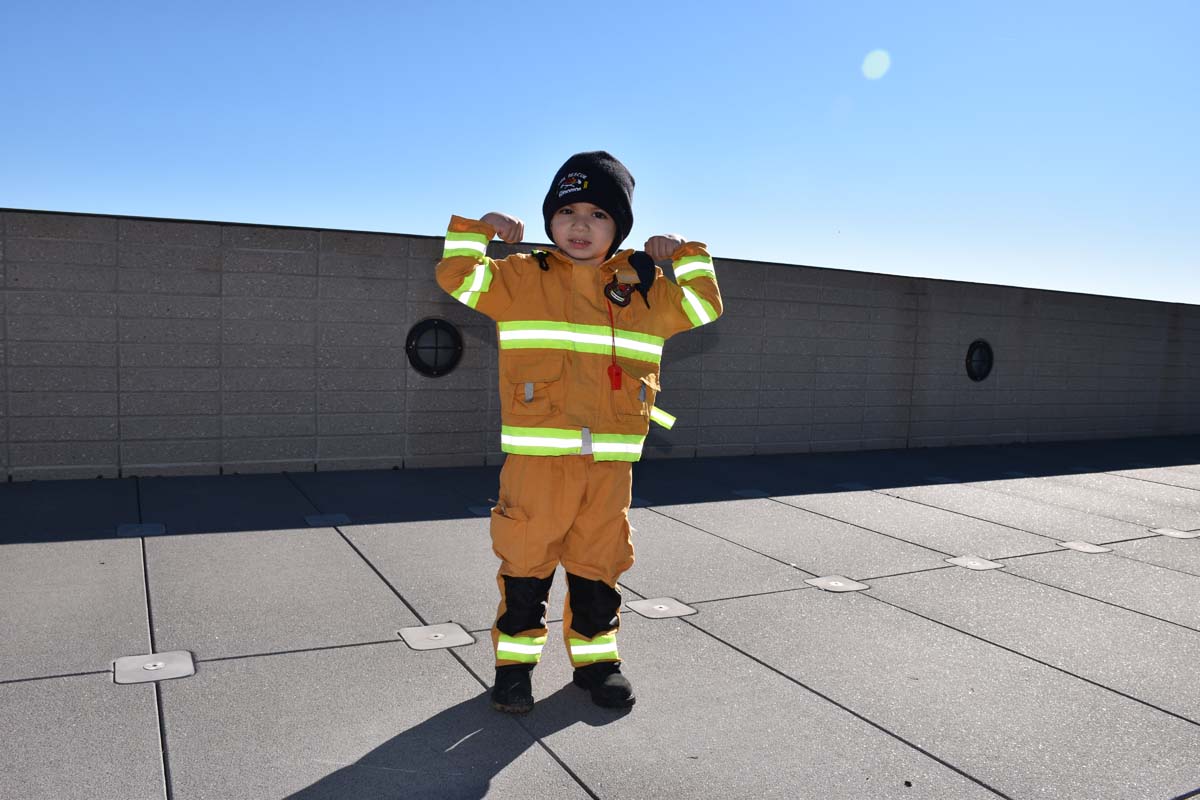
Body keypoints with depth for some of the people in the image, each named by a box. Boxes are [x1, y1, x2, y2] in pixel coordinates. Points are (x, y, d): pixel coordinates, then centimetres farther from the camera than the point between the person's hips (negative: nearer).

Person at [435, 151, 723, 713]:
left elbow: (703, 306, 19)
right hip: (536, 455, -2)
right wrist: (476, 229, -5)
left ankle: (596, 660, 29)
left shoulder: (643, 288, 10)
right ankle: (515, 661, 22)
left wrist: (685, 254, 12)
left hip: (610, 460, 3)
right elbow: (457, 278, -1)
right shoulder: (520, 277, 2)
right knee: (526, 561, 5)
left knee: (599, 562, 12)